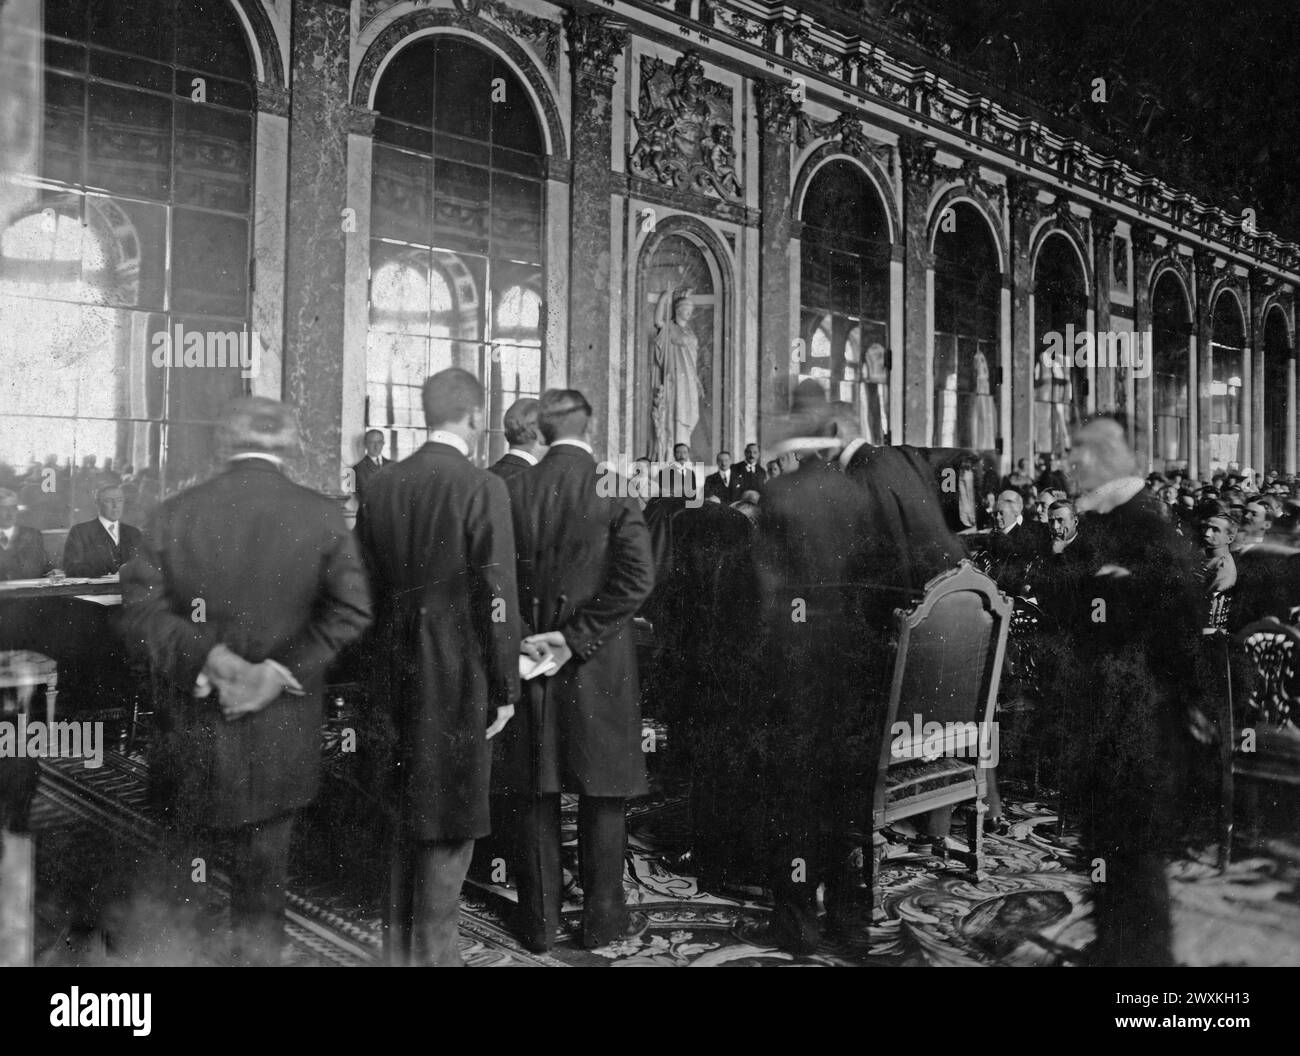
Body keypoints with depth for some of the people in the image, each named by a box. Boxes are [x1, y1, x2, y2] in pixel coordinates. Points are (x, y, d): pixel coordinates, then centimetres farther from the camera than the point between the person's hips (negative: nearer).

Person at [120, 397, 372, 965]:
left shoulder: (175, 512, -5)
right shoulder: (323, 516, -8)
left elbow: (141, 600, -10)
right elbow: (351, 609, -14)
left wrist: (207, 654, -12)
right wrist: (282, 669, -12)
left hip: (192, 724, 1)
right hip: (282, 733, -1)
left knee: (178, 860, 21)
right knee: (263, 873, 13)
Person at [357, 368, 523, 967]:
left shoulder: (381, 486, 4)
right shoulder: (481, 489, -13)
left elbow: (366, 587, 9)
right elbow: (496, 597, -15)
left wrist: (380, 669, 17)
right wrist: (505, 687, -7)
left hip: (395, 672, 6)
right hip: (460, 674, -6)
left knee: (403, 812, 19)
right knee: (451, 818, 6)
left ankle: (398, 947, 32)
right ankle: (435, 948, 14)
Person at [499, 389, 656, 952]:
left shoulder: (512, 489, -1)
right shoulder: (614, 487, -8)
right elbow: (637, 577, -17)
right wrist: (579, 637, -11)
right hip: (597, 667, -2)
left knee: (534, 794, 12)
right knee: (602, 792, 11)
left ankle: (539, 919, 21)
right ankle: (602, 916, 21)